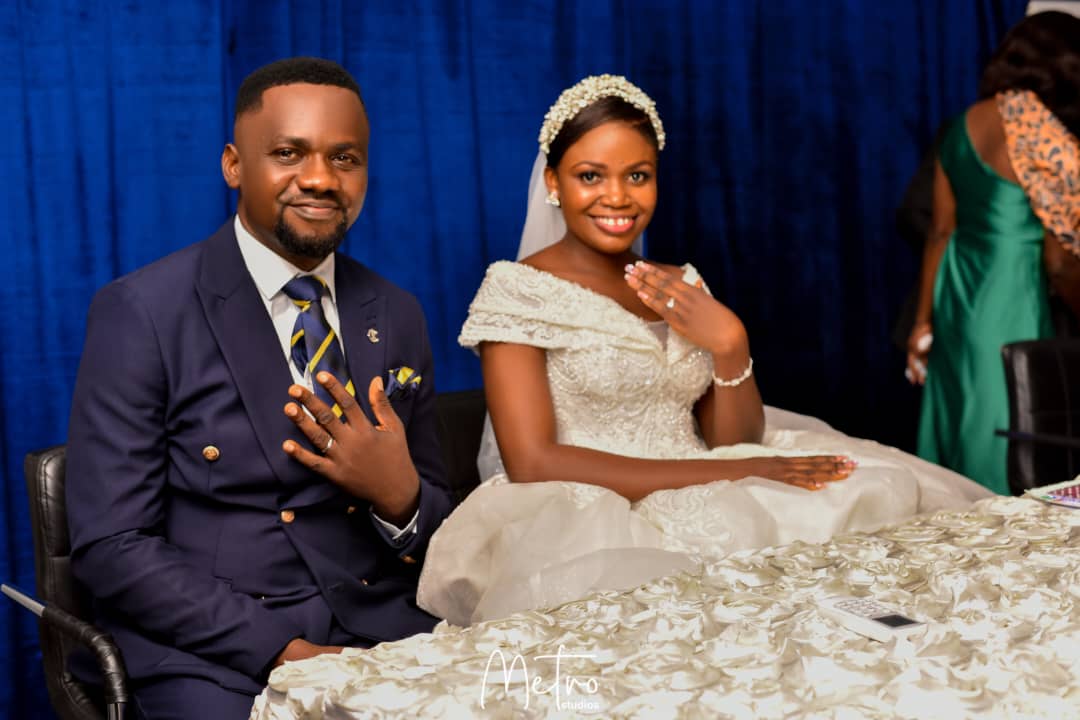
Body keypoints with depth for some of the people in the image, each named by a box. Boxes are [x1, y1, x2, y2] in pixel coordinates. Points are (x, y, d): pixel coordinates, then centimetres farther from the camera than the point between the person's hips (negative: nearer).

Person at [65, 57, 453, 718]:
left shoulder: (397, 316, 7)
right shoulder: (142, 311, -6)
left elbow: (439, 530, 12)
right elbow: (111, 546, -9)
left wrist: (401, 496, -11)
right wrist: (282, 650, -17)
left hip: (385, 630, 4)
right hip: (215, 652, -3)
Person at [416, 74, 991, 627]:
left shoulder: (680, 290, 14)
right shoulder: (516, 290, -3)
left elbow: (735, 443, 11)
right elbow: (532, 463, -14)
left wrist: (729, 346, -9)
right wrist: (731, 474, -15)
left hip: (703, 511, 6)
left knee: (875, 500, -16)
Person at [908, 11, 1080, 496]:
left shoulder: (965, 123, 8)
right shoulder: (1038, 128, -15)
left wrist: (923, 319, 15)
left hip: (956, 295, 8)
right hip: (1008, 298, -8)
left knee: (959, 437, 15)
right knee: (999, 446, 0)